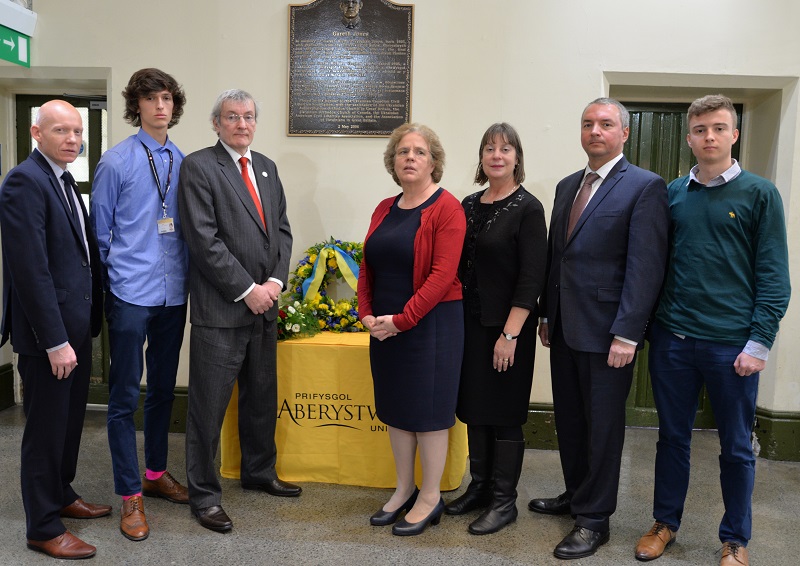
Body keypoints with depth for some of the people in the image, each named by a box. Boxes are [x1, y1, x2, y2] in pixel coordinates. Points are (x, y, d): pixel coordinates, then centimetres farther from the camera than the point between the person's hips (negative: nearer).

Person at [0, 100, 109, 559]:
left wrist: (90, 317, 10)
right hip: (47, 331, -9)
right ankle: (44, 528, 20)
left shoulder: (65, 181, 12)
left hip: (76, 325, 9)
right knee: (46, 428, 4)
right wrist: (54, 340, -21)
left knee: (71, 419, 20)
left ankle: (62, 495, 39)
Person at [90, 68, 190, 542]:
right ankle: (130, 496, 14)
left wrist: (185, 275, 7)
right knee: (125, 398, 1)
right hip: (130, 295, -4)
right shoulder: (116, 162, -5)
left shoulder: (185, 163, 5)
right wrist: (115, 276, 0)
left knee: (164, 389, 16)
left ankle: (157, 473, 34)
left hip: (174, 294, 4)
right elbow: (100, 230, 0)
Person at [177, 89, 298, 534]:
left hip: (264, 304, 7)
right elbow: (205, 239, -14)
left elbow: (282, 230, 12)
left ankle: (260, 472, 36)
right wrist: (247, 290, -14)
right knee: (209, 406, 2)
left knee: (263, 397, 18)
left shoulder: (267, 167, 14)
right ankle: (204, 494, 18)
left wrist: (275, 281, -3)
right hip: (220, 309, -6)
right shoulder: (199, 166, -6)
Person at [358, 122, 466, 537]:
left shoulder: (446, 208, -10)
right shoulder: (384, 210, 10)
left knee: (428, 409, 4)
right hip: (385, 327, 7)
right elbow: (368, 268, 11)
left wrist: (402, 319, -19)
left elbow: (443, 274, -18)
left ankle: (430, 498, 20)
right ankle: (403, 490, 30)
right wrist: (367, 314, -2)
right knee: (394, 407, 14)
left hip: (429, 326, -7)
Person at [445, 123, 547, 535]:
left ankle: (503, 501, 18)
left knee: (503, 415, 4)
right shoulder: (469, 205, 9)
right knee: (473, 408, 13)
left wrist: (510, 334, -17)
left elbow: (532, 278, -14)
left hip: (506, 327, -6)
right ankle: (478, 487, 29)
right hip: (470, 323, 6)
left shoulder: (527, 209, -9)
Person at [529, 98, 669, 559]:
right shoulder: (567, 186, 13)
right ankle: (576, 495, 37)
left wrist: (626, 334, -18)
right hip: (565, 329, 7)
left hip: (607, 333, -7)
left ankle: (594, 520, 21)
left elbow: (646, 267, -15)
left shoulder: (645, 187, -9)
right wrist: (547, 316, 13)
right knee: (569, 421, 18)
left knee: (603, 428, 6)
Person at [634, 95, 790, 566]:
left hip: (732, 345, -2)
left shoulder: (760, 193, -2)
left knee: (736, 448, 10)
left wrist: (759, 343, -11)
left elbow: (774, 276, -5)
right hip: (672, 340, 3)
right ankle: (666, 523, 31)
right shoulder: (672, 193, 6)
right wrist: (652, 324, 4)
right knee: (673, 437, 14)